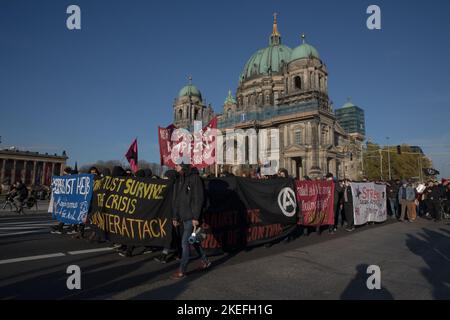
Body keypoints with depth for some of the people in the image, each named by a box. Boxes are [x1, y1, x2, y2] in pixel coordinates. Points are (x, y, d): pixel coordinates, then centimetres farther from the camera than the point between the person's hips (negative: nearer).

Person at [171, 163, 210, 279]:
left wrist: (196, 217, -18)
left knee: (185, 242, -5)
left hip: (191, 217, -8)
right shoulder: (179, 180, 11)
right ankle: (205, 261, 33)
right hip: (183, 217, 8)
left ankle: (182, 271, 7)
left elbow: (199, 199, -16)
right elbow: (176, 200, 15)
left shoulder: (195, 178, -13)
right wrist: (175, 217, 14)